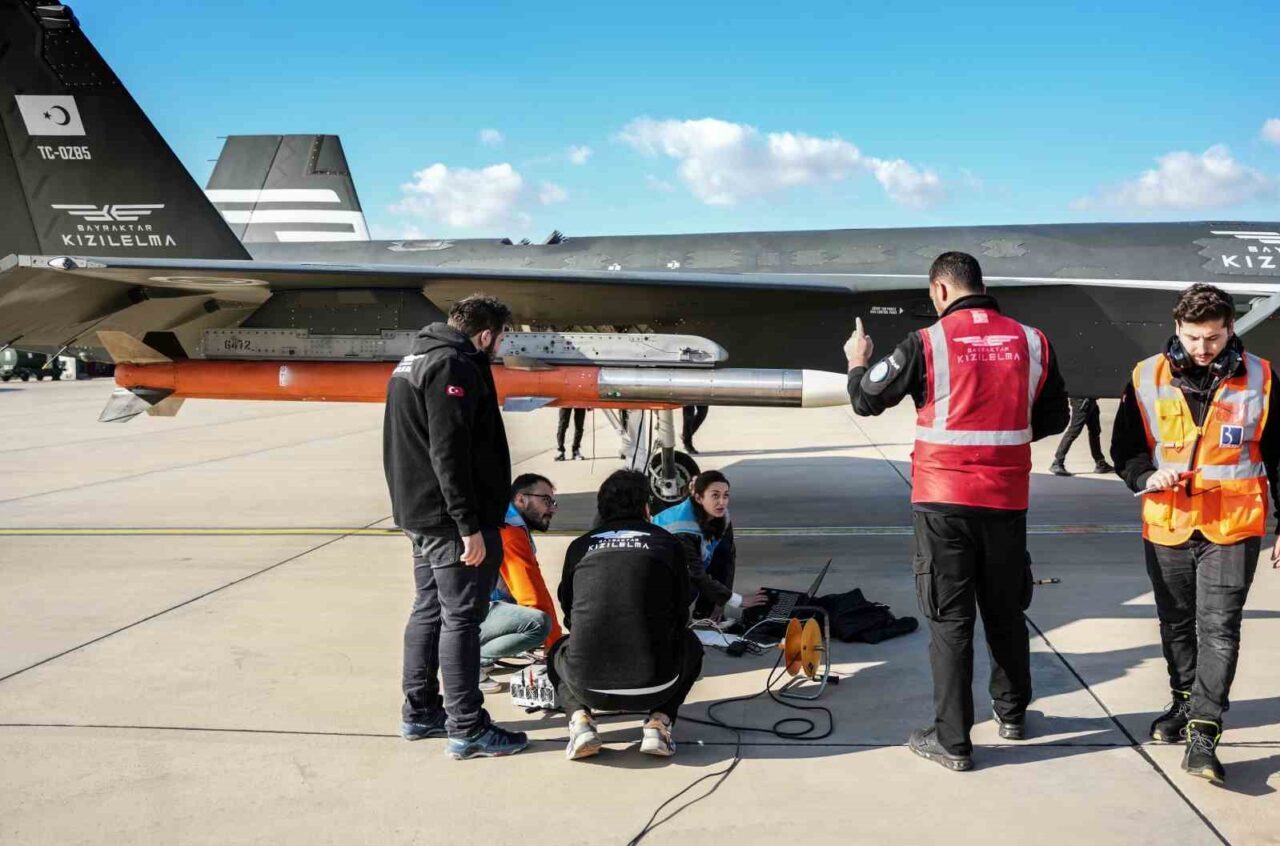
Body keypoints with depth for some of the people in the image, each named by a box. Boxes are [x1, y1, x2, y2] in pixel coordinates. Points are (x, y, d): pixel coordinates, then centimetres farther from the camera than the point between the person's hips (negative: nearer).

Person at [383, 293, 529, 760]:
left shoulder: (412, 362, 16)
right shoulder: (455, 367, -16)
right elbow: (449, 454, -23)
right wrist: (469, 525, -22)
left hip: (418, 514, 10)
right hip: (451, 519, -10)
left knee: (428, 612, 17)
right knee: (460, 619, -5)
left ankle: (420, 712, 26)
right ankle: (467, 729, 1)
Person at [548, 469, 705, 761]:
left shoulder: (581, 546, 9)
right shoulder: (667, 543, 7)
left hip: (588, 686, 1)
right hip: (654, 686, 0)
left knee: (559, 652, 35)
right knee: (691, 648, 32)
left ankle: (580, 719, 8)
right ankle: (659, 721, 9)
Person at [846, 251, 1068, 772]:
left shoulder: (927, 344, -10)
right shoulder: (1032, 342, 1)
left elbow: (866, 400, -2)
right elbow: (1053, 417, 12)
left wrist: (857, 362, 19)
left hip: (943, 500, -3)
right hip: (1007, 499, 4)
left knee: (949, 618, 3)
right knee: (1005, 609, 19)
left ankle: (952, 741, 7)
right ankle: (1011, 712, 36)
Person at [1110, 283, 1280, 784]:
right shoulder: (1147, 378, -2)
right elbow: (1124, 450, 5)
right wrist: (1148, 476, -16)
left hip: (1233, 529, -2)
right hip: (1166, 527, 2)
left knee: (1218, 630, -6)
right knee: (1177, 625, 16)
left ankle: (1203, 733, -2)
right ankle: (1185, 703, 36)